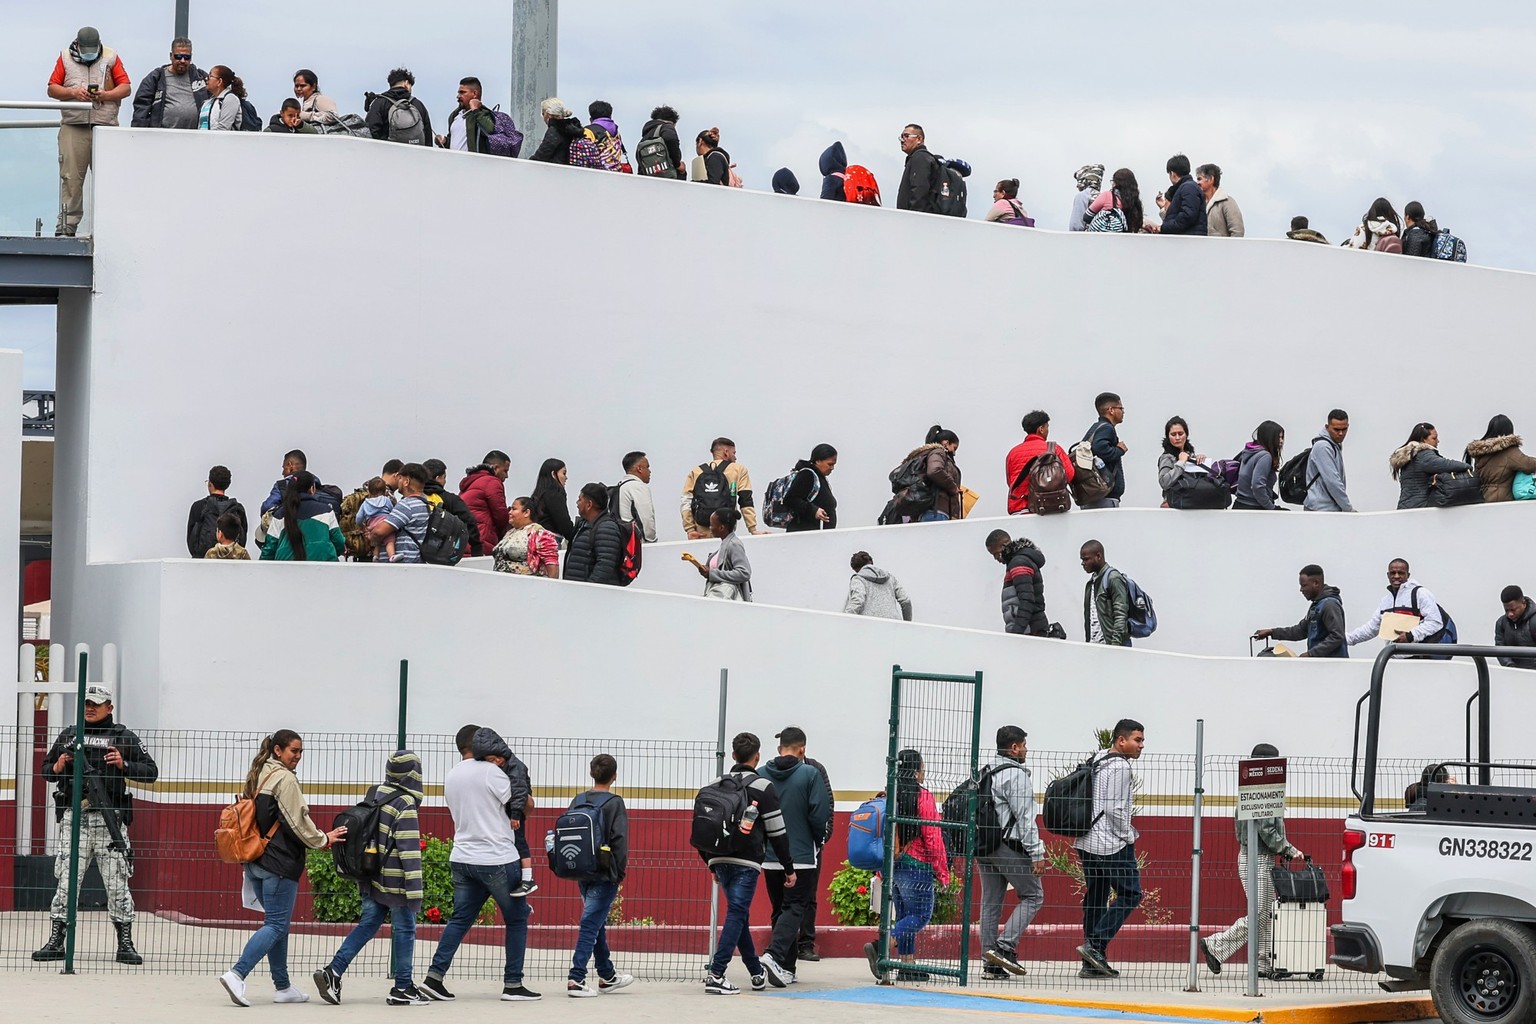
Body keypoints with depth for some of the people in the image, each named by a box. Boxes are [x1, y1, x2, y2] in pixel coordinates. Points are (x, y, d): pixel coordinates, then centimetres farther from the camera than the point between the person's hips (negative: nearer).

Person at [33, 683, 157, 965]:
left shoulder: (124, 737, 7)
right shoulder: (68, 735, 16)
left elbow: (151, 772, 3)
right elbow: (46, 770, 22)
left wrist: (125, 765, -14)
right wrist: (56, 768, -1)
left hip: (108, 821, -2)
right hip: (74, 818, 2)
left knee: (117, 883, -2)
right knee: (65, 881, 0)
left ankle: (125, 945, 3)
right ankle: (56, 942, 5)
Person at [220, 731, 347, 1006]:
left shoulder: (259, 775, 16)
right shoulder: (285, 778, -11)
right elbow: (298, 820, -12)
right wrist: (322, 840, 2)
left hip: (256, 861, 9)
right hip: (279, 863, -9)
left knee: (276, 923, 15)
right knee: (277, 925, -8)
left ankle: (282, 987, 17)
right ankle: (237, 974, -22)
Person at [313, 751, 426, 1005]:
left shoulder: (373, 795, 8)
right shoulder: (405, 805, -15)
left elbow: (362, 836, 16)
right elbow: (409, 850, -18)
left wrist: (361, 877, 25)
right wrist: (414, 889, -18)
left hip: (371, 879, 7)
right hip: (395, 882, -7)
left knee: (367, 924, 13)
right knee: (404, 930, 4)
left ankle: (333, 972, 2)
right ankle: (402, 989, 10)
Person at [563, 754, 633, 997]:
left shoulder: (578, 801, 7)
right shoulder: (615, 803, -9)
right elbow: (620, 840, -12)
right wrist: (620, 873, -4)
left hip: (582, 874, 6)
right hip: (604, 874, -6)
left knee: (597, 923, 17)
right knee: (591, 924, -7)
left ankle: (607, 976, 29)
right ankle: (576, 978, -14)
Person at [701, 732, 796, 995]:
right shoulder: (762, 786, -3)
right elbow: (777, 832, -4)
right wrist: (789, 868, 3)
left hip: (721, 860, 6)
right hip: (746, 862, -6)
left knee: (739, 914, 16)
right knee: (736, 914, -7)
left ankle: (757, 973, 26)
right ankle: (716, 974, -17)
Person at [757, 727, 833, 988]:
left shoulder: (760, 775, 1)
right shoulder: (810, 774, -9)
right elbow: (820, 814, -11)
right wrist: (817, 840, 7)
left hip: (769, 857, 4)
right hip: (802, 856, -4)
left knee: (781, 909, 14)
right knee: (795, 908, -1)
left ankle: (786, 968, 15)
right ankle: (774, 955, -23)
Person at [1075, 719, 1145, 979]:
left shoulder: (1099, 765, 17)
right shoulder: (1120, 767, -12)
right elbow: (1115, 809, -18)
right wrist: (1129, 836, -7)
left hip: (1087, 842, 9)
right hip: (1113, 844, -9)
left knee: (1095, 899, 9)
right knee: (1130, 894, -4)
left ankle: (1092, 963, 8)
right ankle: (1095, 945, -13)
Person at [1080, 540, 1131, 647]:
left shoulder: (1114, 579, -8)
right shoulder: (1092, 581, 18)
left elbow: (1120, 616, -14)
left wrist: (1115, 644, -20)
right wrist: (1088, 642, 15)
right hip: (1093, 645, 8)